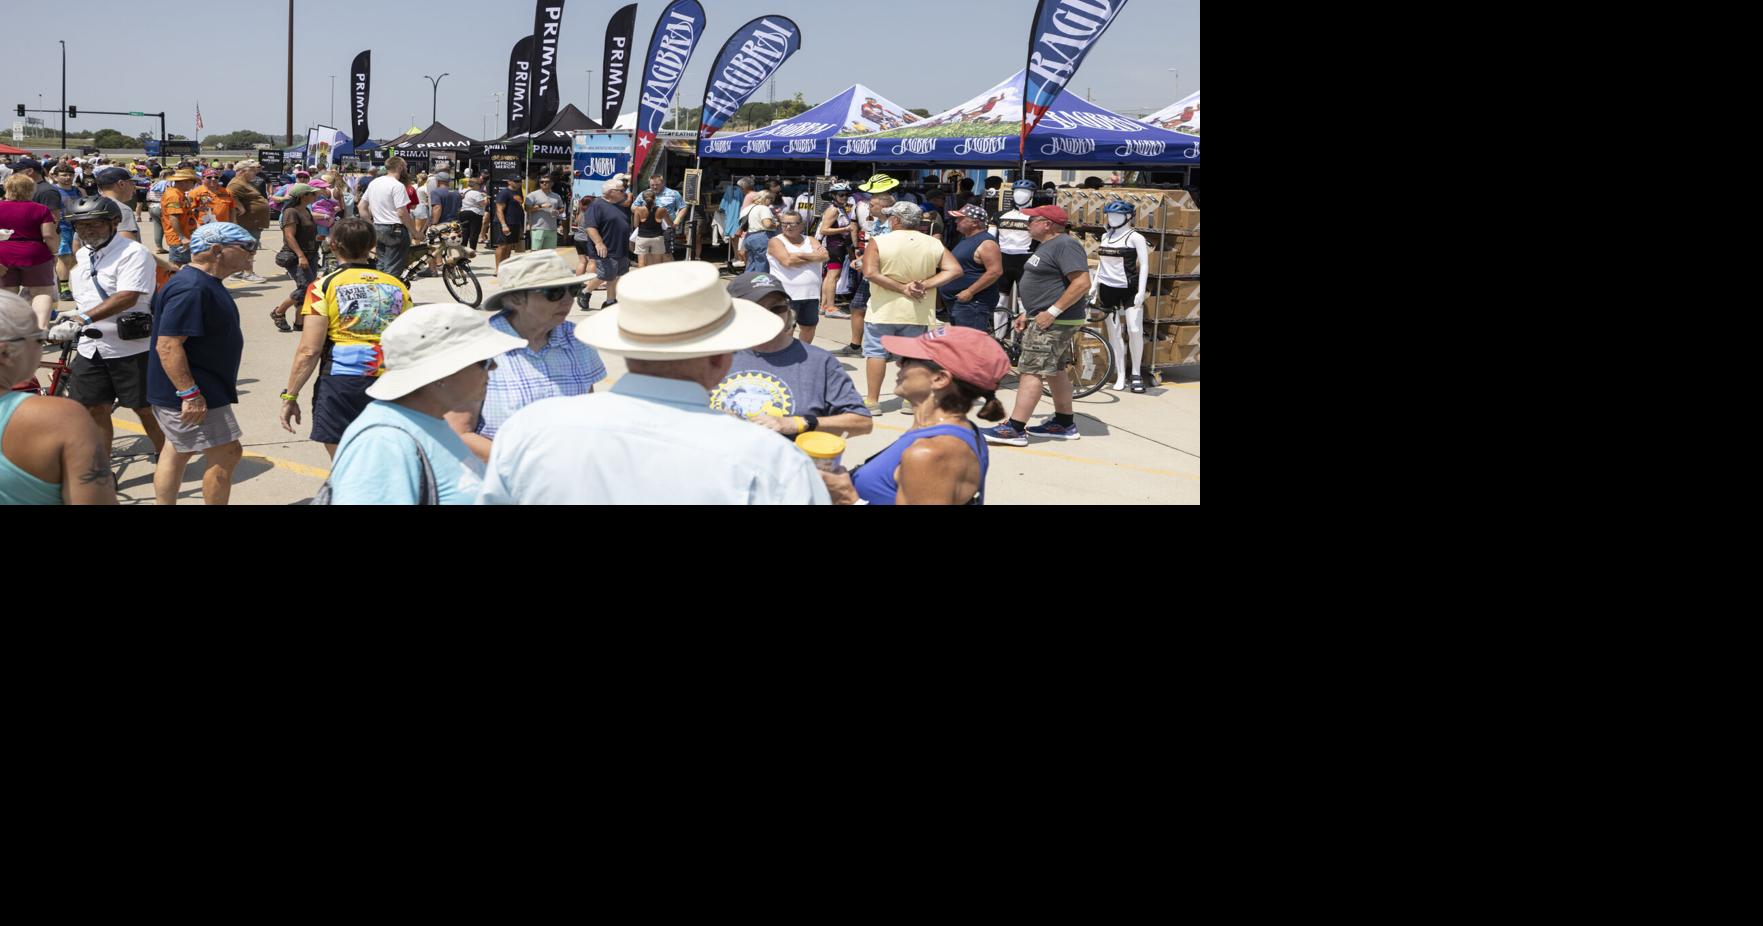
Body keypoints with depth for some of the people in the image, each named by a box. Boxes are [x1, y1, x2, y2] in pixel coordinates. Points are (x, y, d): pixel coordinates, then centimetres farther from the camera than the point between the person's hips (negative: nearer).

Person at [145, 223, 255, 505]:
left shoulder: (206, 283, 11)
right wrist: (190, 394, -29)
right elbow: (168, 345, -27)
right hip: (192, 394, -11)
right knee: (226, 455, -6)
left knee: (176, 453, 16)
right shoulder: (191, 289, -24)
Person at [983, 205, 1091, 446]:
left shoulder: (1065, 245, -17)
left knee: (1031, 372, -13)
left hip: (1054, 321, -11)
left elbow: (1082, 282, -25)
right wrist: (1028, 313, 18)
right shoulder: (1048, 246, 17)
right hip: (1044, 319, 11)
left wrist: (1052, 312, -26)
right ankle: (1064, 424, 25)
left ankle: (1015, 429, -15)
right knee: (1056, 372, 16)